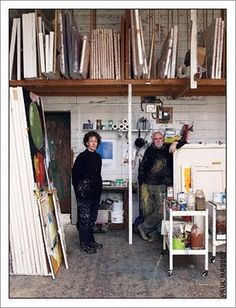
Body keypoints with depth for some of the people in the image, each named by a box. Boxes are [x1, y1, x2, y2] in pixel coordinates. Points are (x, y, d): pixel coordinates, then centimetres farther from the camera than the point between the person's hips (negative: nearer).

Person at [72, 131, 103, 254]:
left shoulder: (98, 157, 10)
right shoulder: (82, 157, -10)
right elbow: (75, 175, -11)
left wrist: (99, 188, 14)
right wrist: (79, 192, -12)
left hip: (95, 193, 7)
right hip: (84, 194, -7)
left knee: (92, 219, 16)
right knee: (84, 219, 1)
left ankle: (91, 241, 29)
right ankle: (85, 244, 13)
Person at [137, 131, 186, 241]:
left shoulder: (168, 149, 7)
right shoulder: (149, 150, 12)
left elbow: (183, 142, 4)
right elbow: (142, 167, 15)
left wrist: (175, 143, -17)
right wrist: (141, 182, 7)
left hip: (161, 186, -2)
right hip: (147, 185, 2)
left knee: (160, 211, -9)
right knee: (147, 211, 1)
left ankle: (143, 228, 9)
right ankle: (153, 232, 18)